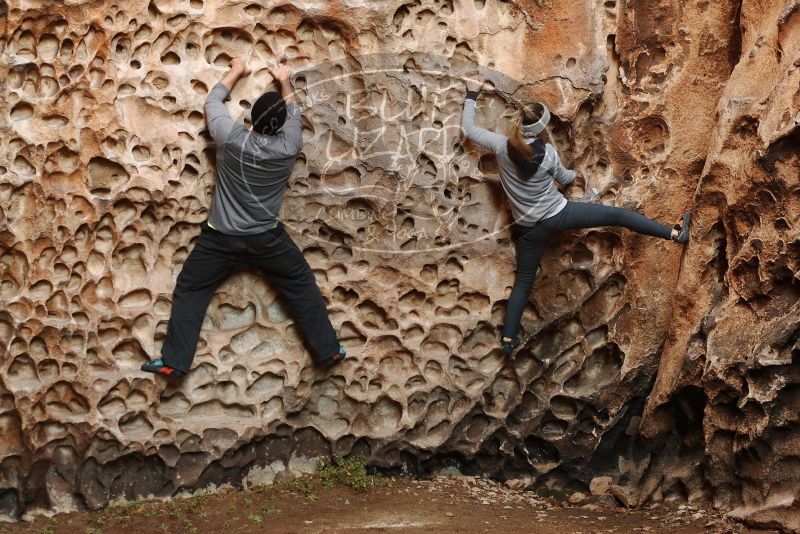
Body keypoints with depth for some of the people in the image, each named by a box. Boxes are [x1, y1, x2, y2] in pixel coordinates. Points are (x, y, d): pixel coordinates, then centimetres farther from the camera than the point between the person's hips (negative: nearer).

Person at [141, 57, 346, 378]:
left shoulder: (231, 137, -16)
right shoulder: (289, 146, -12)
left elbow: (213, 101, 4)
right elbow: (293, 114, 11)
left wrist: (236, 72, 19)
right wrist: (285, 83, 24)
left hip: (220, 238, -1)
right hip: (267, 238, 1)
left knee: (189, 292, 10)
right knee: (303, 286, 16)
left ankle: (174, 362, 7)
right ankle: (327, 351, 19)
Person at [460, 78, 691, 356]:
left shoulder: (501, 146, -12)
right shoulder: (547, 153, -14)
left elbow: (468, 128, 0)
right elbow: (564, 179, 6)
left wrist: (472, 95, 11)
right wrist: (577, 176, 29)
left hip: (531, 228, 3)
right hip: (559, 214, -3)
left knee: (523, 282, 15)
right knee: (617, 214, 7)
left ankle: (508, 338, 17)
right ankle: (676, 233, 9)